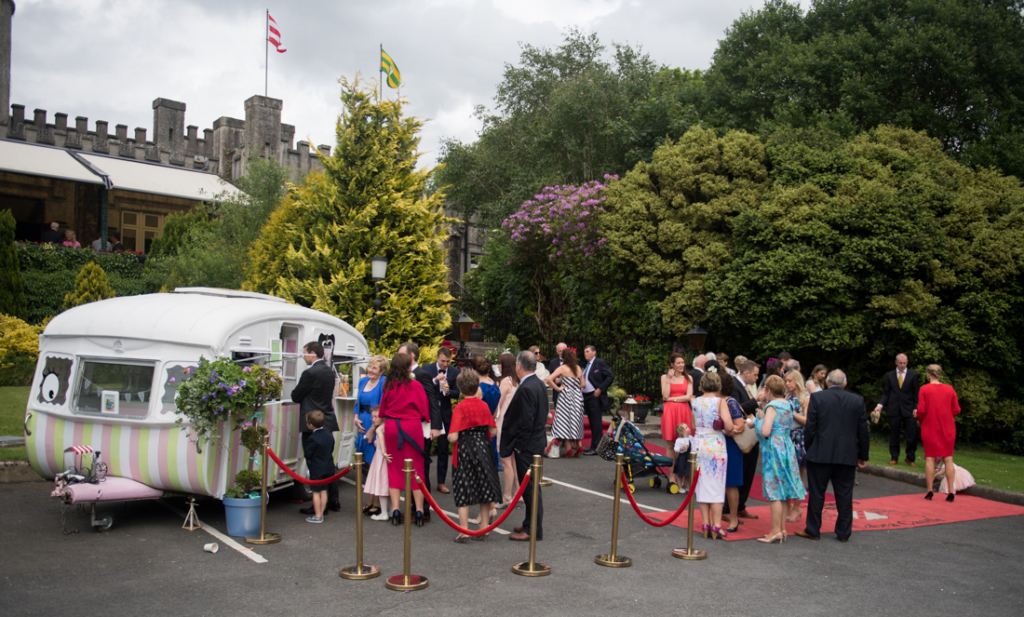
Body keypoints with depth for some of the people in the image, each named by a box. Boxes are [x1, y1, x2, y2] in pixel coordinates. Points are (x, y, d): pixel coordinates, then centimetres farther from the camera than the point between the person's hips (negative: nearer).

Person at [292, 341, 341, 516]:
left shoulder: (310, 373, -17)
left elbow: (296, 397, -11)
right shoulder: (329, 371, 11)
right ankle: (333, 501, 21)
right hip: (328, 422, 9)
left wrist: (295, 391, 12)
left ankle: (319, 504, 1)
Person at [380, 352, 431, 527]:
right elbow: (424, 409, -1)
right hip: (412, 427, -2)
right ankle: (419, 510, 6)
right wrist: (425, 420, 19)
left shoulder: (388, 385, -1)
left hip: (391, 427, 3)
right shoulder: (415, 385, -9)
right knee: (416, 468, 6)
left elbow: (382, 409, 10)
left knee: (394, 468, 10)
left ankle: (395, 510, 8)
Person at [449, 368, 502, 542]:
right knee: (484, 488, 12)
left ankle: (464, 532, 3)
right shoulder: (484, 405, -2)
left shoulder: (460, 408, -12)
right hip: (483, 449, 3)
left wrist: (447, 436, 5)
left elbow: (453, 437, -16)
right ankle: (484, 528, 18)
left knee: (464, 492, 3)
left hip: (465, 451, -3)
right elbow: (493, 431, 0)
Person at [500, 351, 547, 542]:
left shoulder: (526, 389, -22)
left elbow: (526, 422, -24)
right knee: (531, 485, 18)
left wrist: (519, 445, -15)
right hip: (537, 441, 10)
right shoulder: (539, 384, 9)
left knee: (530, 487, -2)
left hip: (527, 446, -10)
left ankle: (534, 531, 6)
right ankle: (531, 524, 28)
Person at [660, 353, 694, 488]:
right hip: (670, 411, -1)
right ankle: (672, 474, 5)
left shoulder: (688, 378, 11)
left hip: (684, 412, 1)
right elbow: (665, 396, -3)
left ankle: (681, 475, 5)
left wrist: (672, 399, -6)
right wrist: (669, 379, -7)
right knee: (671, 445, 0)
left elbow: (688, 396, 0)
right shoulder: (665, 377, 9)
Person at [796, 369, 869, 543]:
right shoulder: (858, 400, 2)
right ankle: (844, 532, 16)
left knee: (816, 494, 6)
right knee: (844, 496, 10)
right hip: (847, 456, 2)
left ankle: (813, 530, 13)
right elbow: (863, 430, 5)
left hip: (820, 455, -2)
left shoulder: (817, 397, -6)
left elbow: (810, 427, -7)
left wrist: (808, 449, 6)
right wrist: (863, 456, 12)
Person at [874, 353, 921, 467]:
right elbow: (886, 393, 8)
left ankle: (910, 458, 12)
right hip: (894, 409, 1)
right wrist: (880, 405, -6)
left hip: (908, 410, -1)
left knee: (912, 435, -4)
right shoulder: (889, 375, 8)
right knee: (894, 435, 6)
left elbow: (916, 394, 4)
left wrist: (916, 408, -8)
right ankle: (894, 457, 17)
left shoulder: (913, 375, 5)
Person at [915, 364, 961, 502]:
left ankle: (930, 491, 4)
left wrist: (920, 420, 8)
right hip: (948, 429, 2)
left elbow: (921, 410, -12)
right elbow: (956, 409, 1)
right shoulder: (949, 389, 1)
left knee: (930, 458, 4)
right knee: (948, 459, 6)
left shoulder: (924, 389, -8)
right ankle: (951, 491, 3)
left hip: (930, 428, -2)